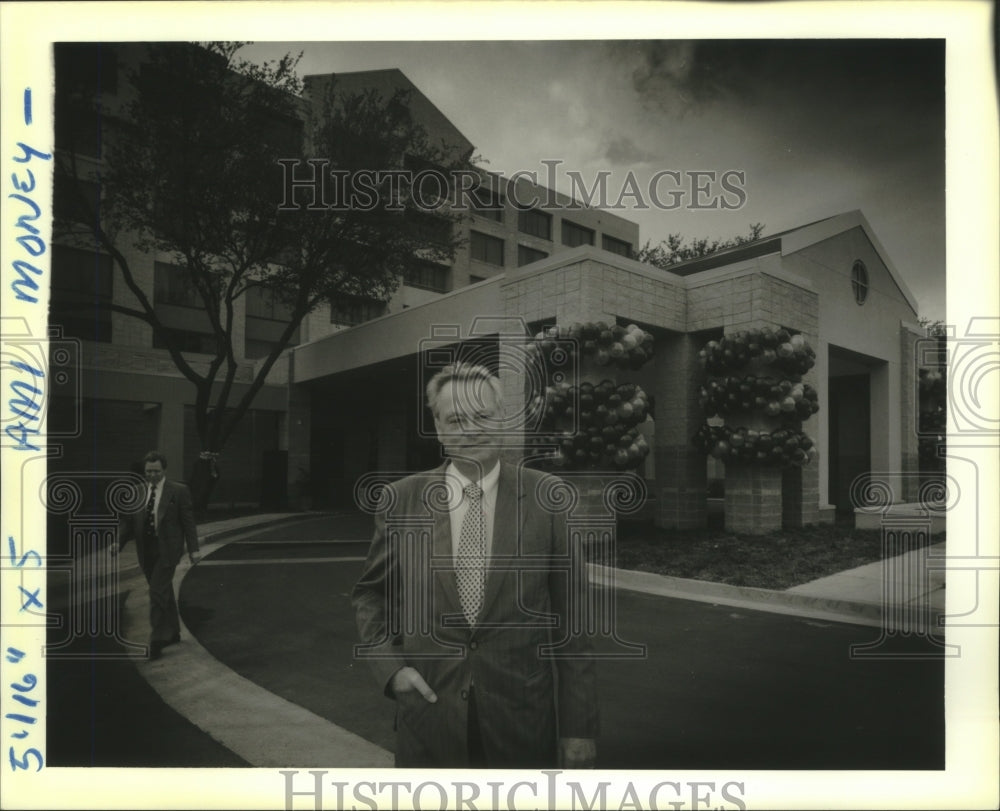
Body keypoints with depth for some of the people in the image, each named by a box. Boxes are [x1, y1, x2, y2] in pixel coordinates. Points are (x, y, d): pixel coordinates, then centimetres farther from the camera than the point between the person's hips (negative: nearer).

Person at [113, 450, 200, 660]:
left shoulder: (179, 491, -3)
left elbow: (188, 522, -3)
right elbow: (127, 521, 9)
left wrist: (193, 549, -5)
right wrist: (118, 541, -8)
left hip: (167, 550, -4)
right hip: (146, 551, 5)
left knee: (157, 593, -12)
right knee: (164, 594, 16)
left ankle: (156, 642, -4)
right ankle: (172, 633, 32)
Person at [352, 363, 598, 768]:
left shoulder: (547, 497, -7)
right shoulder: (402, 500, -3)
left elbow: (572, 619, -5)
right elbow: (369, 593, 11)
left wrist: (578, 727, -4)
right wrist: (390, 665, -4)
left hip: (523, 719, -1)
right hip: (430, 715, 1)